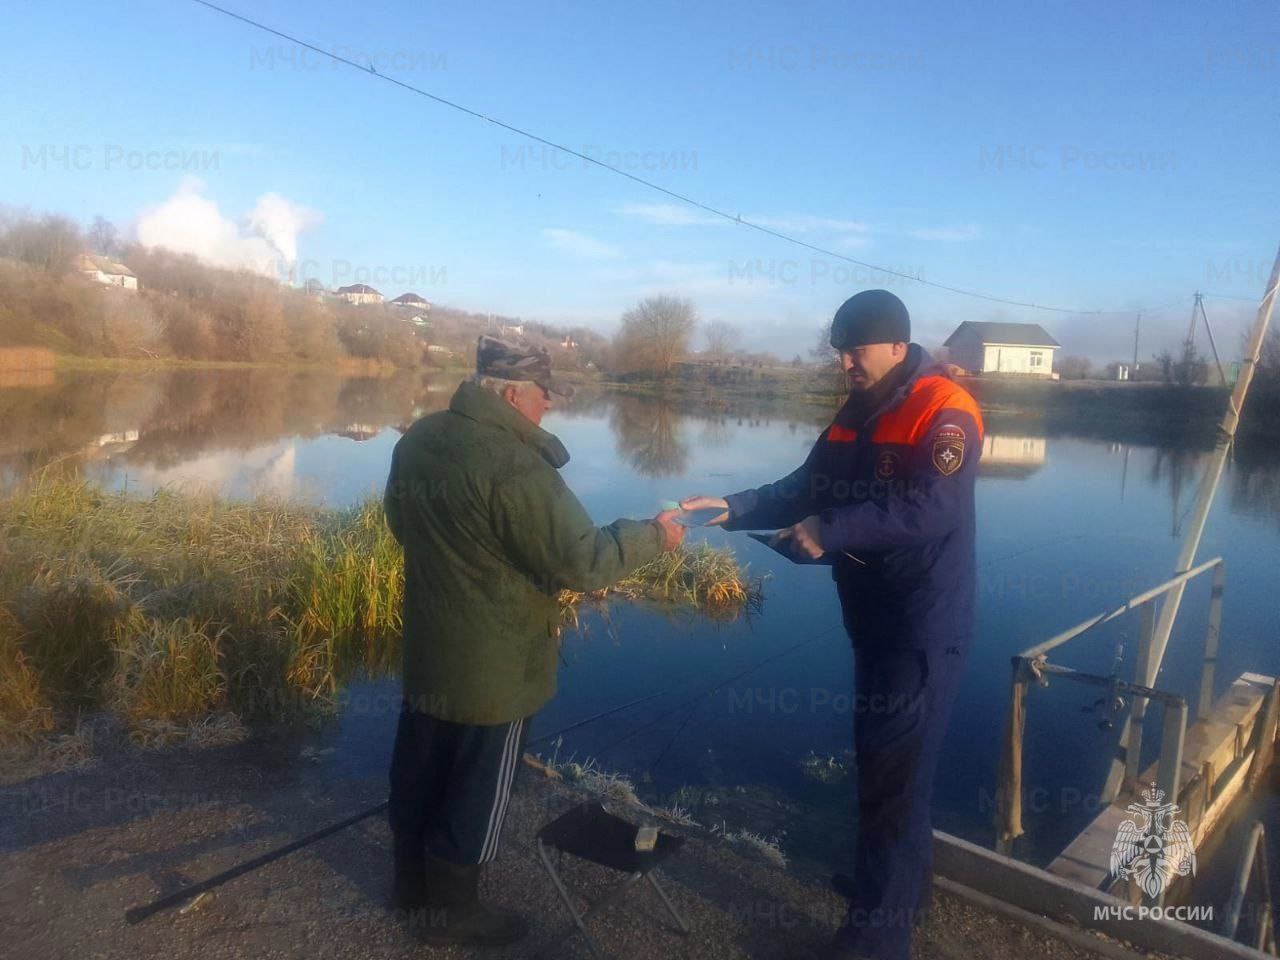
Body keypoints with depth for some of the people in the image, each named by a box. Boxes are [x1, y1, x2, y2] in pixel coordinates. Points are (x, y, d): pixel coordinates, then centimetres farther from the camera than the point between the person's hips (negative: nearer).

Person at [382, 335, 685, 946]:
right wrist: (652, 536, -12)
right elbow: (581, 562, -26)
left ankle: (411, 882, 42)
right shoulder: (514, 465, -28)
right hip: (493, 665, -8)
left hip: (427, 648, 8)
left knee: (419, 767, 22)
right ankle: (449, 910, 29)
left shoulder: (418, 440, -1)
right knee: (477, 787, 11)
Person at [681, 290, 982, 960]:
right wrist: (734, 509, -5)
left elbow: (932, 506, -30)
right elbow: (806, 488, 9)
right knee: (886, 755, 21)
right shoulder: (856, 413, 10)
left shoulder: (943, 410, -17)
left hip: (923, 626, -8)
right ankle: (904, 881, 41)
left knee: (891, 768, 0)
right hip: (874, 617, 9)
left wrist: (830, 531, -31)